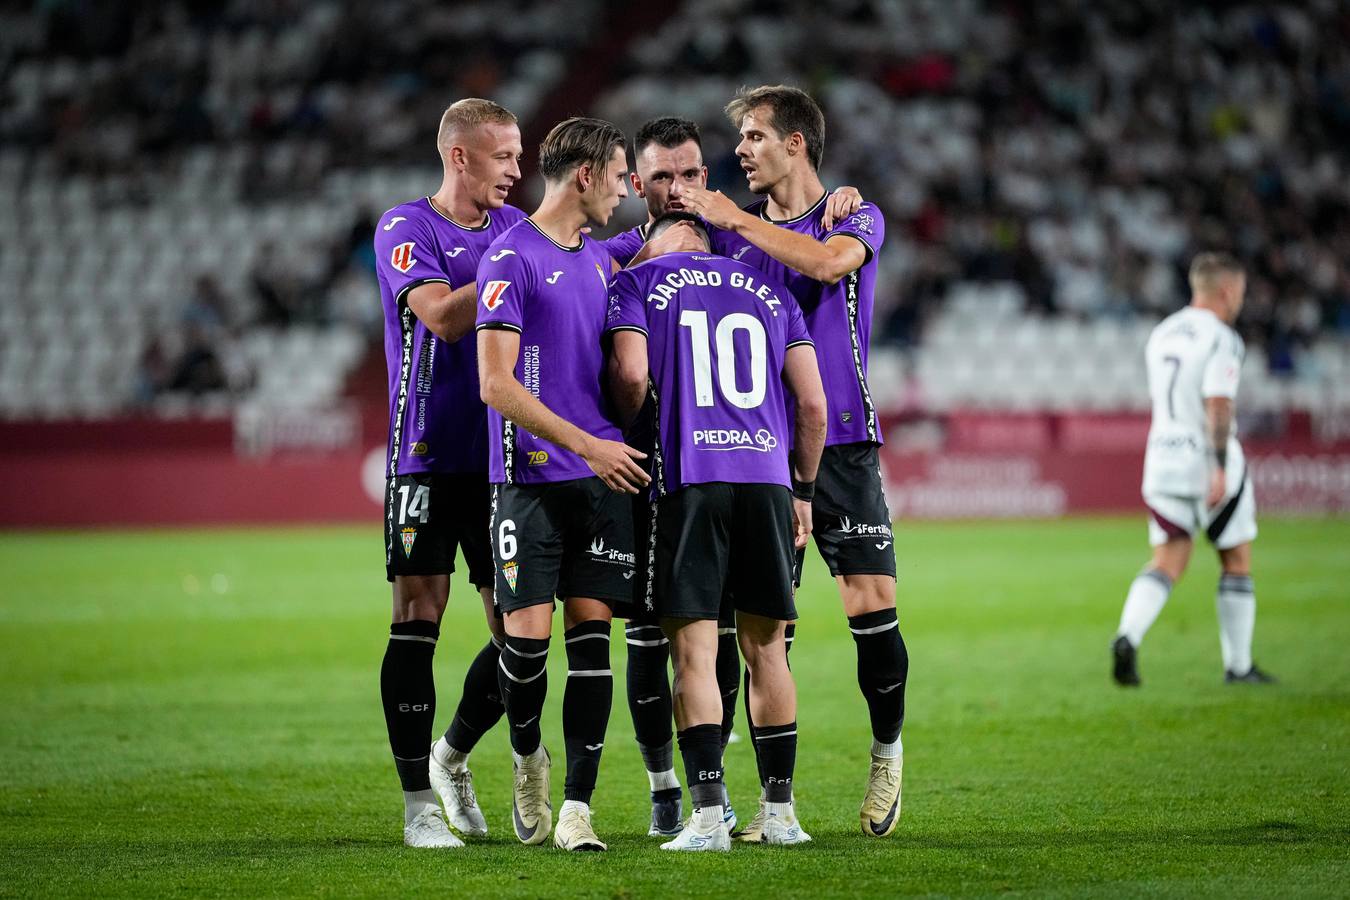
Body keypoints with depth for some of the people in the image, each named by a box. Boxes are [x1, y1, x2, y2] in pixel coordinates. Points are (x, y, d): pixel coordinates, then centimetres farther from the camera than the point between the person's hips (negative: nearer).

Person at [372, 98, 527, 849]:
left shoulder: (517, 227, 12)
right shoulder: (405, 230, -5)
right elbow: (441, 314, -20)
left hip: (505, 459, 5)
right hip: (429, 456, -5)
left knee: (521, 629, 3)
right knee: (418, 622, -5)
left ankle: (453, 756, 27)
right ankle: (420, 801, 1)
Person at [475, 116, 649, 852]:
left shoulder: (600, 260, 16)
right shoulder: (511, 258, -7)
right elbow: (496, 385, -14)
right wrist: (585, 444, -16)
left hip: (605, 474, 6)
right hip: (531, 478, -6)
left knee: (591, 634, -1)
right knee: (529, 632, -7)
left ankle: (575, 809, -1)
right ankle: (527, 757, 22)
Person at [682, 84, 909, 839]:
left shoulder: (856, 218, 0)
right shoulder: (728, 227, 12)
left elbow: (828, 262, -21)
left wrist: (736, 219, -17)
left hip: (841, 442, -3)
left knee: (873, 606, -8)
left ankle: (888, 752, 15)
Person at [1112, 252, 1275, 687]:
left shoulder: (1161, 335, 11)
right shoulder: (1221, 339, -12)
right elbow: (1218, 405, -22)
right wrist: (1221, 470, -25)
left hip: (1163, 455, 6)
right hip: (1208, 459, -6)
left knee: (1168, 562, 4)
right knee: (1237, 561, 9)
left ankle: (1127, 637, -21)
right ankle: (1238, 665, 15)